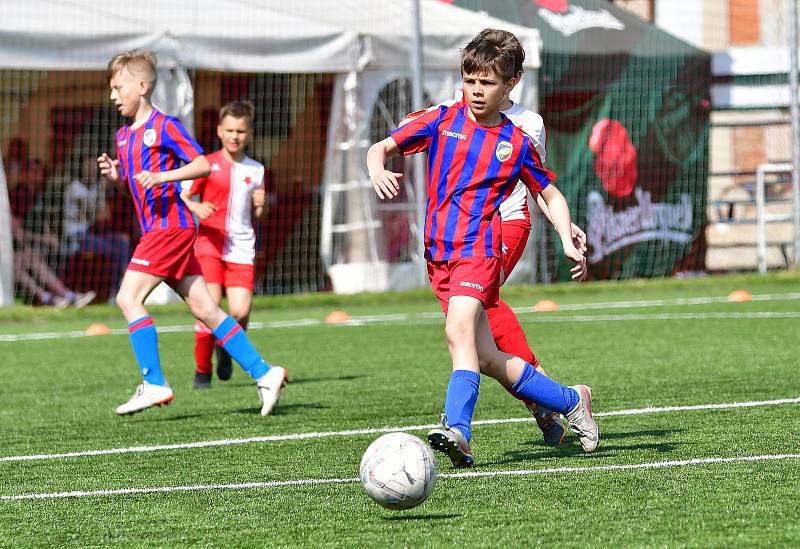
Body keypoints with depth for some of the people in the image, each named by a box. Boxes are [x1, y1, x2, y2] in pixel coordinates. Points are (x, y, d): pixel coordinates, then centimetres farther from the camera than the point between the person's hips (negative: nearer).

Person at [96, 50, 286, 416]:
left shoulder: (164, 126, -8)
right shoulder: (124, 135, 17)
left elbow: (203, 165, -12)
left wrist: (161, 177, -22)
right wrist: (114, 175, 5)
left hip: (171, 225, -9)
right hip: (156, 230, 9)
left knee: (128, 297, -14)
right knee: (203, 308, 6)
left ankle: (154, 384, -12)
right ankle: (264, 373, 7)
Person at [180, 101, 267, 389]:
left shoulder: (256, 170, 12)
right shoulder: (208, 165, 1)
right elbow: (182, 195, -3)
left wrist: (261, 205, -2)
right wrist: (196, 207, -23)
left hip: (242, 248, 3)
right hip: (209, 243, -3)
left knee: (241, 311, -11)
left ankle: (225, 347, 24)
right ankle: (202, 371, 1)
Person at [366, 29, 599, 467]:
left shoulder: (516, 143, 5)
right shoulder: (442, 121, 7)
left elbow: (550, 194, 17)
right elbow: (382, 147, 5)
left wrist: (568, 242, 3)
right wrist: (377, 169, -18)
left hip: (478, 248, -3)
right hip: (438, 253, 3)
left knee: (460, 331, -29)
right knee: (487, 359, 6)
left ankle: (457, 431, -41)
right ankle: (571, 400, 25)